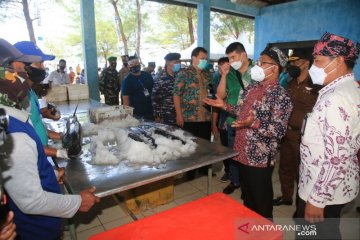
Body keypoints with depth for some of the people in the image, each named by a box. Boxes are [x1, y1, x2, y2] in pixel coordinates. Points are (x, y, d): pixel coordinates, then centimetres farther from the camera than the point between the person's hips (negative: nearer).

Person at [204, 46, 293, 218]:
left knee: (261, 199, 11)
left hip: (260, 157, -8)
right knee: (246, 195, 24)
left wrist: (254, 123, -35)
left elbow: (279, 131, -22)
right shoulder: (252, 88, 8)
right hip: (242, 152, 8)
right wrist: (224, 105, 8)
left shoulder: (280, 96, -17)